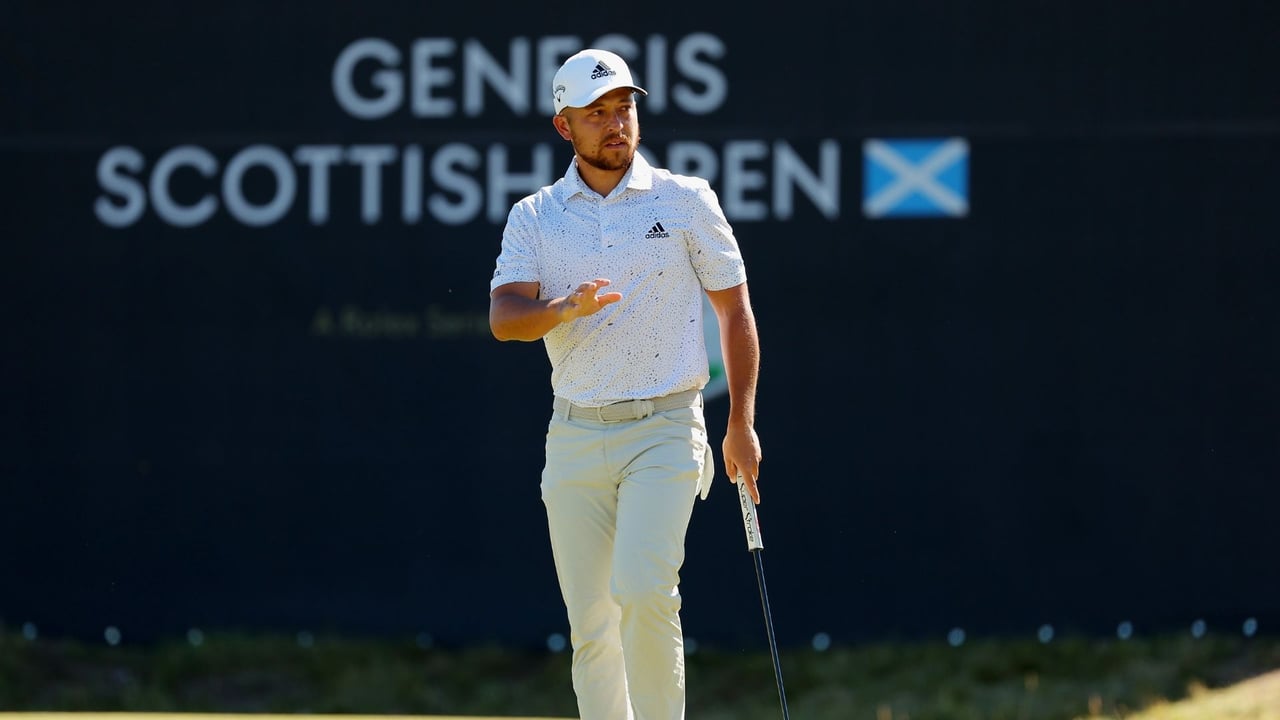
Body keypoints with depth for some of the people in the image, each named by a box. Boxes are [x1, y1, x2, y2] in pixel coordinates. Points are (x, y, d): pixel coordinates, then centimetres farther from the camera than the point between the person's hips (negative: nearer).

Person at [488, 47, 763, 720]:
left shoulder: (686, 201, 2)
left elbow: (734, 310, 7)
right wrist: (565, 309, -28)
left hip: (665, 430, -2)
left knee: (642, 589, -22)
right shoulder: (533, 218, 6)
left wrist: (741, 423, 1)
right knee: (590, 627, 2)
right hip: (576, 433, 3)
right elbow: (503, 317, -7)